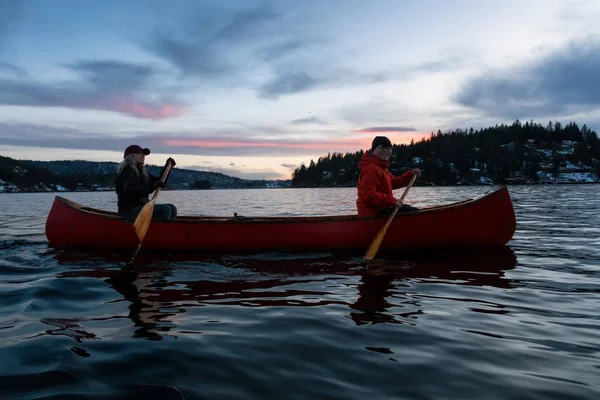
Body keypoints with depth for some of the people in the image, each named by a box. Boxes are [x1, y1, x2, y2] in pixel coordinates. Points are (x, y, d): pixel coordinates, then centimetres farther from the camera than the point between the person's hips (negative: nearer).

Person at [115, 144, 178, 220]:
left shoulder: (141, 172, 18)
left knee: (172, 208, 1)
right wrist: (152, 187, -32)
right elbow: (130, 192, -27)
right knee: (165, 209, -25)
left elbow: (159, 182, 27)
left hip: (141, 207, 10)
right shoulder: (127, 172, -11)